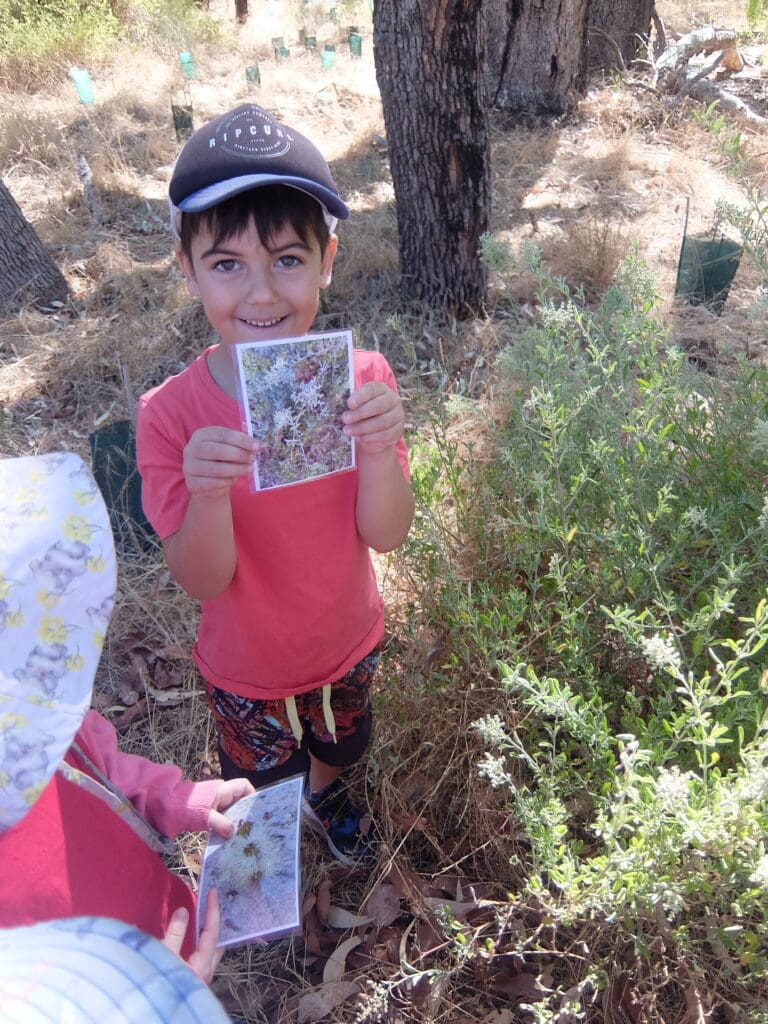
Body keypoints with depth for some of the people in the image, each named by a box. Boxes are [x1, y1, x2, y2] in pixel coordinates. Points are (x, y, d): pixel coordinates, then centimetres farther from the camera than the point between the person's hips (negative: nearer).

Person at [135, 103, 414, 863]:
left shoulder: (361, 380, -22)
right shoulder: (170, 416, -26)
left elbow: (387, 535, -20)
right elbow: (204, 581, -23)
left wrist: (378, 452, -40)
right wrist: (207, 495, -43)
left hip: (347, 642, 2)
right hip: (247, 667, -1)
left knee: (336, 742, 32)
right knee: (263, 779, 27)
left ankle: (326, 789, 68)